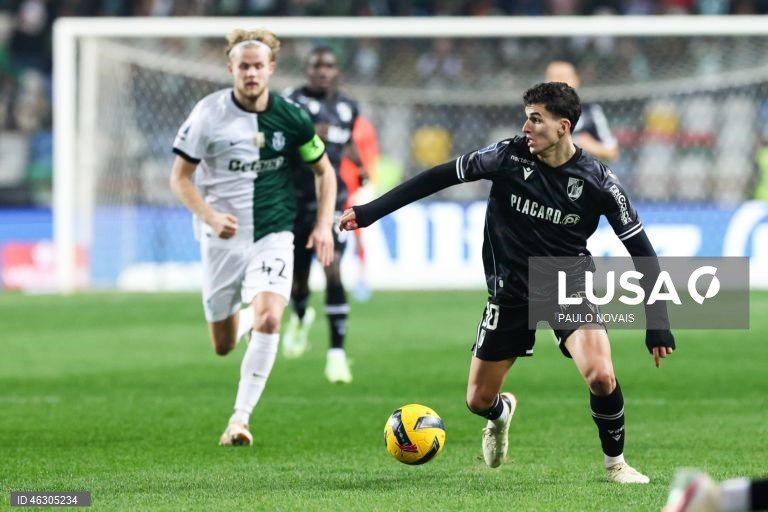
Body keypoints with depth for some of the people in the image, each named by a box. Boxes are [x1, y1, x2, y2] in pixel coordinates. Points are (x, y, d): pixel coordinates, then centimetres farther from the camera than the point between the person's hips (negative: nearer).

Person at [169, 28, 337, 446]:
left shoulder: (290, 118, -4)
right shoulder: (209, 114, -9)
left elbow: (324, 171, 11)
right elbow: (180, 177, -4)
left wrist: (324, 224, -1)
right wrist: (210, 216, -20)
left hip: (272, 235, 0)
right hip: (223, 239, 0)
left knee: (268, 320, -26)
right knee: (223, 346, 9)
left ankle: (240, 417, -20)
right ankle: (245, 316, 47)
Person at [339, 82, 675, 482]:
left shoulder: (596, 180, -15)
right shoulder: (509, 156, -14)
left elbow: (641, 250, -9)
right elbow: (438, 177, -7)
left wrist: (658, 325, -14)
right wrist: (369, 212, -9)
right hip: (511, 292, 2)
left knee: (601, 377, -27)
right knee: (478, 400, 4)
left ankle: (615, 461, 2)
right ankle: (502, 411, 45)